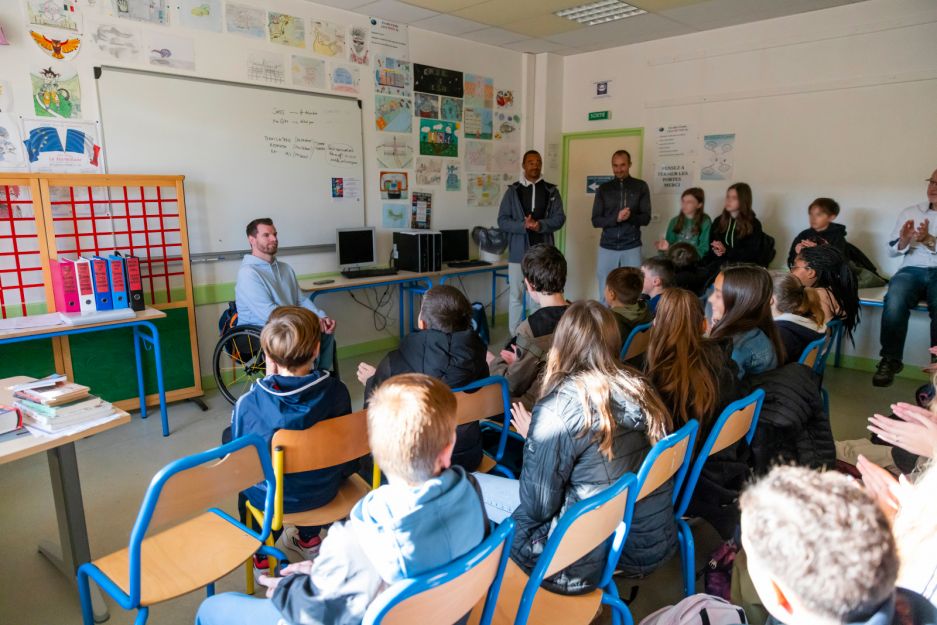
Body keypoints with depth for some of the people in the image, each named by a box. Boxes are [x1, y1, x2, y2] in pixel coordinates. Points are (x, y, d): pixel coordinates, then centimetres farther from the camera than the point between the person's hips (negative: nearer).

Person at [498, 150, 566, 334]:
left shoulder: (551, 191, 8)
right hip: (518, 252, 0)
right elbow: (502, 220, 0)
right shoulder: (513, 191, 5)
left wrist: (540, 225, -18)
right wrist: (523, 226, -17)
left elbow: (559, 218, 0)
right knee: (517, 297, 4)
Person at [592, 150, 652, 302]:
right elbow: (596, 220, 1)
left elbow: (646, 218, 0)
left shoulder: (641, 187, 4)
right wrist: (616, 218, -17)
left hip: (631, 247, -1)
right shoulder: (603, 188, 6)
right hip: (607, 247, 1)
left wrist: (630, 217, -21)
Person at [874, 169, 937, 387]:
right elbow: (891, 250, 13)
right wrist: (904, 241, -8)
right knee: (894, 300, -34)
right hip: (912, 270, 1)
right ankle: (890, 360, -24)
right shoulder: (910, 212, 17)